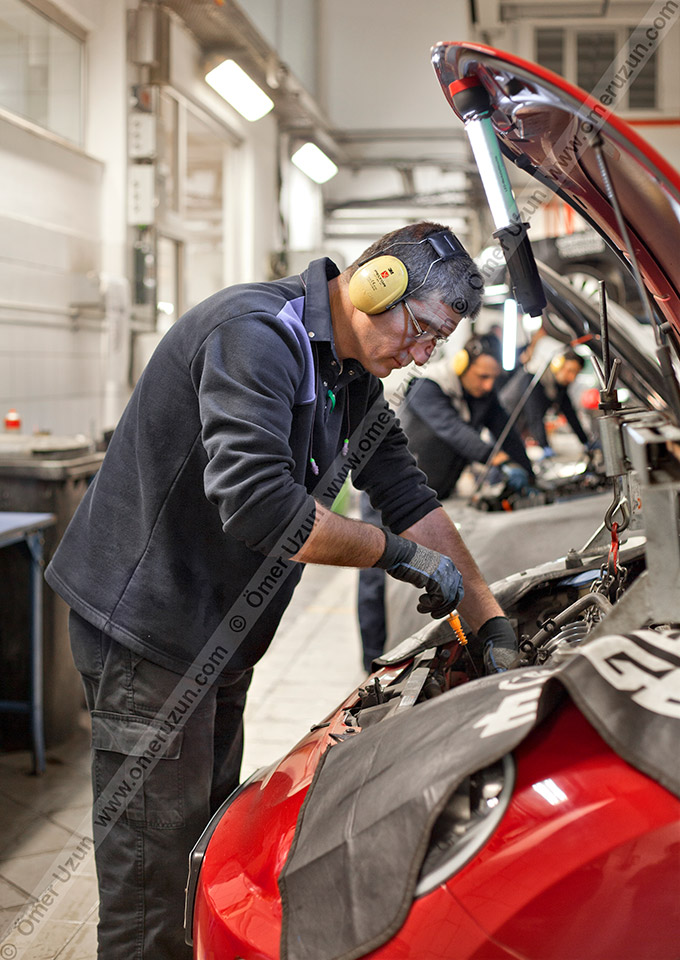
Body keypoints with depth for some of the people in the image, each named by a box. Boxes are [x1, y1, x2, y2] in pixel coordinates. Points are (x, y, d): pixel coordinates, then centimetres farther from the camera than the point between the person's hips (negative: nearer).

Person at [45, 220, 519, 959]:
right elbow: (257, 505, -33)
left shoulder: (351, 375, 10)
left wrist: (492, 623, 5)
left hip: (220, 635, 10)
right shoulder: (257, 332, -22)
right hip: (146, 623, -10)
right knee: (154, 875, -1)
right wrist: (395, 553, -21)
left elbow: (412, 501, 12)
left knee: (212, 845, 17)